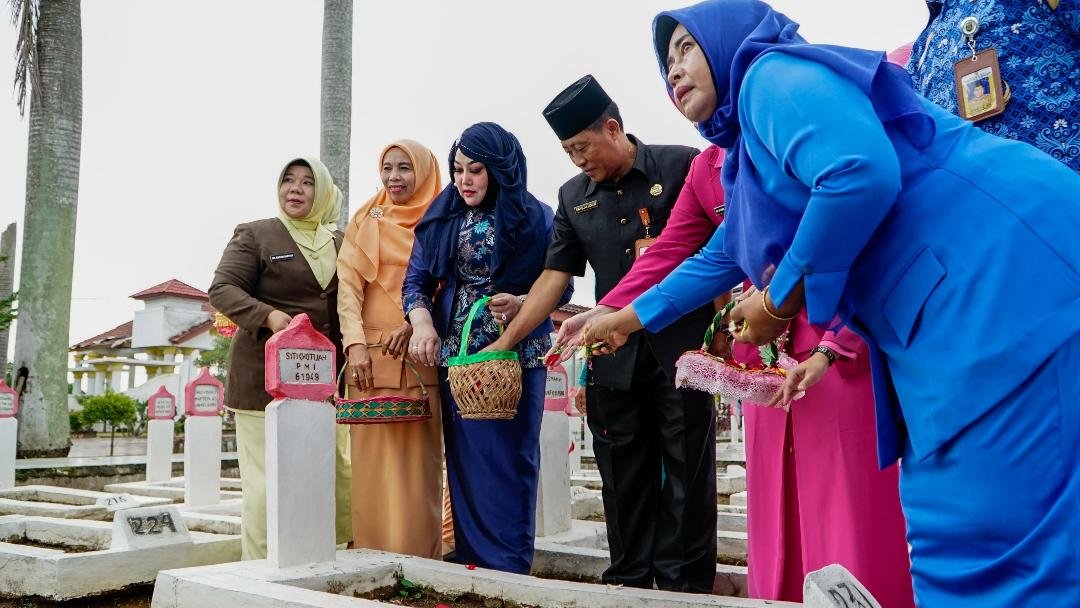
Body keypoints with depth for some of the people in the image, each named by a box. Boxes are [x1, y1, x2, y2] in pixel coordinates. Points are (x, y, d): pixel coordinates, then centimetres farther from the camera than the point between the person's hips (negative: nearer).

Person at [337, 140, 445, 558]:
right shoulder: (365, 221, 12)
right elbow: (348, 285, 3)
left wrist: (415, 324, -15)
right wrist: (356, 344, -12)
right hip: (371, 355, 1)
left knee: (418, 460, -3)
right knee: (373, 462, -2)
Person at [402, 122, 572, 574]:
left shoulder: (535, 217, 0)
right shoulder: (442, 217, 9)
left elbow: (560, 286, -2)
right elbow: (416, 280, 5)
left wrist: (522, 303, -21)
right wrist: (422, 322, -14)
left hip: (516, 353, -3)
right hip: (455, 351, 3)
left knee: (509, 457, -2)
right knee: (464, 457, 5)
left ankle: (509, 567, 7)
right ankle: (470, 562, 16)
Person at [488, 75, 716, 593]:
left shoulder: (682, 165, -1)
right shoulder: (574, 196, 12)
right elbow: (554, 277, 9)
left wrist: (719, 325, -10)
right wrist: (505, 341, 4)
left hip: (683, 350, -4)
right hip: (615, 356, 4)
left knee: (687, 474, 2)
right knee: (624, 478, 9)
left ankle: (684, 586, 14)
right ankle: (628, 583, 20)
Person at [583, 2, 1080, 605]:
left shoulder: (771, 73, -4)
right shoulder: (748, 155, 27)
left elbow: (864, 174, -22)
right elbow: (720, 259, 40)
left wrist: (779, 301, -9)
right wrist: (625, 319, 49)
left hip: (1005, 277, -10)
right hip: (957, 312, 10)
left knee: (993, 545, -7)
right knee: (963, 542, 12)